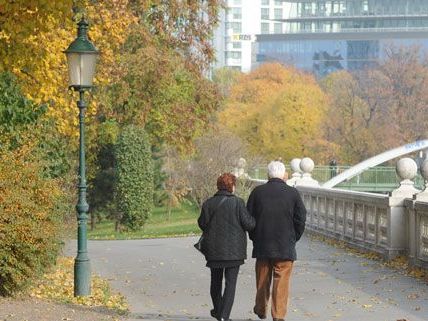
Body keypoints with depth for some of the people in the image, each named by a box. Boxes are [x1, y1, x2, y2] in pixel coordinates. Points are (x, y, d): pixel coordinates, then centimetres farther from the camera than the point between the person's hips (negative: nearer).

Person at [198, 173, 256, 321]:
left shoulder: (208, 203, -2)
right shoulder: (237, 203, -11)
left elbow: (202, 223, 2)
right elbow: (248, 224, -11)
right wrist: (255, 219, 10)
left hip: (214, 249, 3)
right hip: (234, 249, -3)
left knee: (216, 281, 19)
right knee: (231, 282, 0)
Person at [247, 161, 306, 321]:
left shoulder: (257, 192, -1)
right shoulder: (293, 193, -5)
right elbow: (301, 218, -3)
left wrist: (254, 237, 15)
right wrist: (294, 238, 10)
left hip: (262, 244, 2)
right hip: (285, 247, -2)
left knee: (262, 279, 16)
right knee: (281, 281, 1)